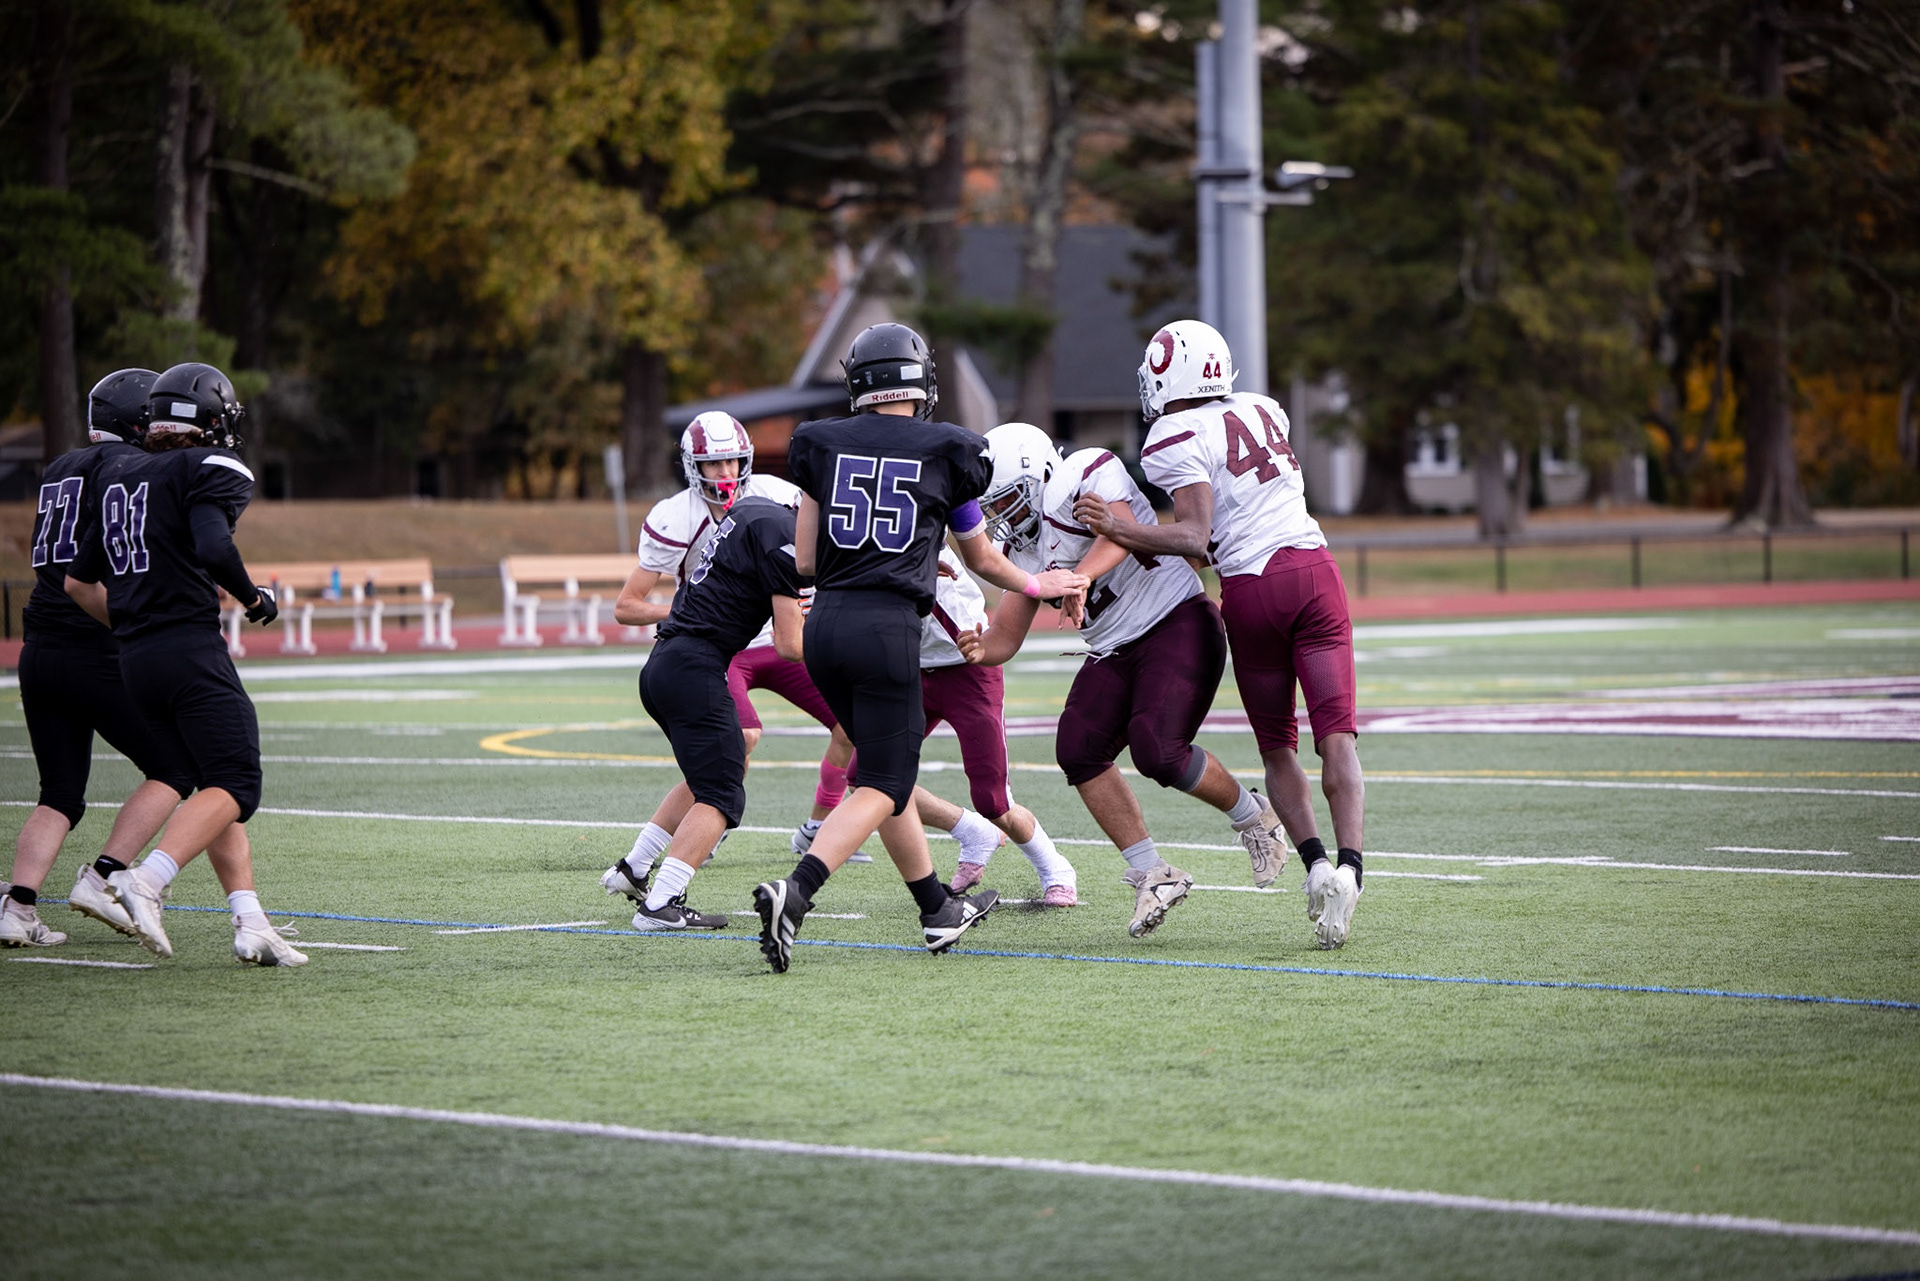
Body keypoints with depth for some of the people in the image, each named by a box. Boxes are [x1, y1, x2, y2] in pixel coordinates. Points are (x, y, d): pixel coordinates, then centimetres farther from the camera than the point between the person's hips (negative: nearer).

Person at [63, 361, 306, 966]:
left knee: (213, 785, 12)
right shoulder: (212, 471, -4)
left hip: (135, 662, 8)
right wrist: (254, 600, -5)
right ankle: (146, 880, -26)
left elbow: (79, 582, 22)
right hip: (190, 650, -8)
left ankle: (250, 921, 2)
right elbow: (215, 549, -22)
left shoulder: (118, 477, 18)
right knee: (234, 787, -7)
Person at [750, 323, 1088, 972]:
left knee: (887, 767, 19)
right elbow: (982, 560, 18)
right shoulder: (946, 453, 4)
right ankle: (794, 891, -24)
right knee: (882, 788, -2)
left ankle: (939, 912, 29)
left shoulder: (821, 444, 8)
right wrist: (1038, 585, 37)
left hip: (825, 624, 4)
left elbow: (805, 560, 11)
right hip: (887, 627, -4)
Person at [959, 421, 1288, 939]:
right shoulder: (1025, 548, 9)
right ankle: (1152, 876, -1)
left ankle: (1251, 815, 6)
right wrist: (978, 650, -17)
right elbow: (1006, 638, 7)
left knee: (1157, 751, -23)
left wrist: (1079, 577, -52)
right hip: (1115, 652, 8)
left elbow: (1120, 531, -33)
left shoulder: (1088, 475, -12)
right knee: (1079, 750, -11)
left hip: (1179, 623, -8)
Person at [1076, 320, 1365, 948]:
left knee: (1277, 746, 12)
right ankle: (1348, 864, -22)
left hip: (1251, 590, -4)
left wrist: (1117, 530, -9)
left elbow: (1195, 538, -13)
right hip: (1313, 566, 4)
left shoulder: (1175, 440, -5)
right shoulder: (1263, 409, 16)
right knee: (1335, 735, -4)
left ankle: (1314, 860, -7)